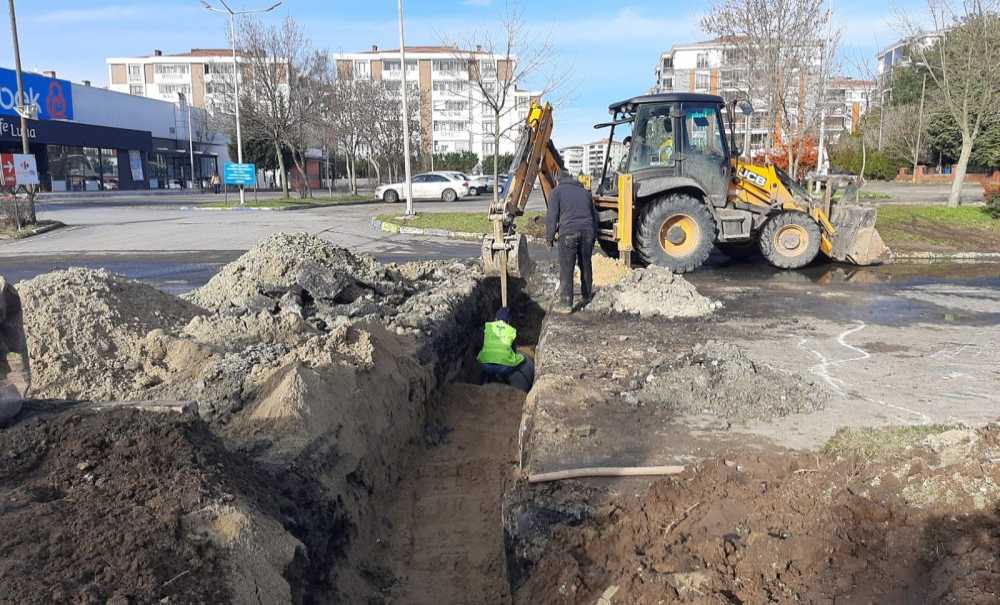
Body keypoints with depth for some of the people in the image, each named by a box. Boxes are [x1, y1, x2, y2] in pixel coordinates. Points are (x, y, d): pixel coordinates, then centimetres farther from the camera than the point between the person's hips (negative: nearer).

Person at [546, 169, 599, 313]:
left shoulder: (557, 192, 7)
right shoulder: (584, 192, 23)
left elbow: (551, 216, -3)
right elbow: (594, 215, 26)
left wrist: (550, 237, 4)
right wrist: (594, 235, 33)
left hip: (568, 232, -5)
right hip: (588, 231, 5)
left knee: (566, 269, -3)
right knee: (585, 265, 19)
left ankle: (566, 303, -6)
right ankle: (587, 296, 32)